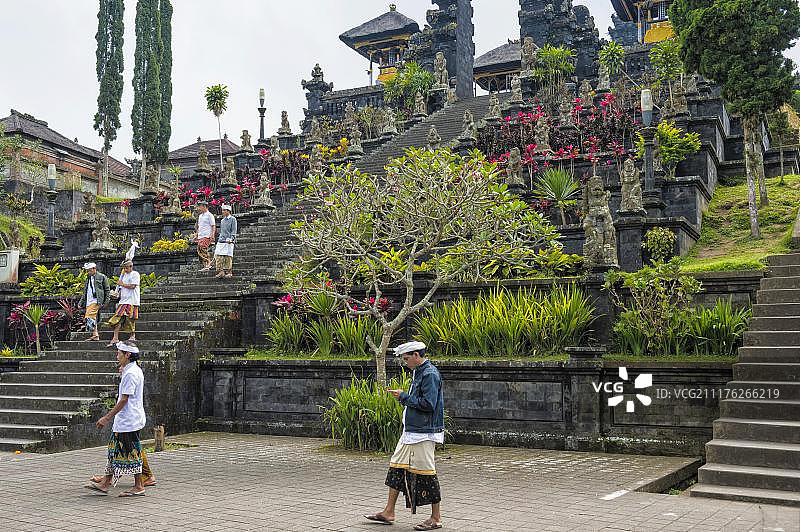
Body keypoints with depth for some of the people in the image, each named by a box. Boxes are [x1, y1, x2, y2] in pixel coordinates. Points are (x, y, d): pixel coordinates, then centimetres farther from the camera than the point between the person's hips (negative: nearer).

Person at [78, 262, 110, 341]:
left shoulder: (102, 277, 0)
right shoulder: (88, 279, 21)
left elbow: (107, 290, -1)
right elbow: (85, 292, 26)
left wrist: (105, 302, -8)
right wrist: (81, 303, 18)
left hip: (96, 301, -7)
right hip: (88, 302, 7)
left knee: (90, 317, -21)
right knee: (94, 319, 7)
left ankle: (95, 335, -21)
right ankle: (96, 335, 11)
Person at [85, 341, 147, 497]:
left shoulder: (130, 374, -18)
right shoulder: (135, 370, 14)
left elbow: (124, 400, -20)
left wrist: (108, 417, -17)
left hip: (129, 421, -10)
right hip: (124, 420, 10)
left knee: (132, 453, -3)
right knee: (114, 451, 14)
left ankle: (139, 487, 5)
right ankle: (105, 483, 21)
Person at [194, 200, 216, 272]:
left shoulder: (209, 215, -4)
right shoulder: (200, 216, 21)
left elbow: (213, 226, -8)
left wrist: (212, 235, -17)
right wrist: (197, 235, 20)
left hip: (207, 236, -8)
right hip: (200, 236, 8)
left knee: (203, 249, -20)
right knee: (199, 250, 3)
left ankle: (208, 264, -17)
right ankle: (202, 266, 8)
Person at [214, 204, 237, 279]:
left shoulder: (233, 219, 1)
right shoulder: (222, 221, 20)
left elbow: (234, 231, -6)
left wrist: (231, 238, -18)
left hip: (229, 242, -6)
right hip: (221, 241, 6)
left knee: (228, 256, -5)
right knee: (218, 255, -5)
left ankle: (229, 271, 4)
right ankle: (220, 271, -3)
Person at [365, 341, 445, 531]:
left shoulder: (430, 374, -15)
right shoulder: (418, 372, 15)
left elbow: (428, 404, -22)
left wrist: (404, 397, -14)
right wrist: (404, 397, 9)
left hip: (424, 434, -10)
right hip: (411, 432, 10)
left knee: (426, 473, -3)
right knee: (397, 467, 12)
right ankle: (388, 513, 20)